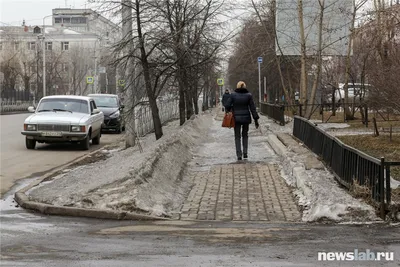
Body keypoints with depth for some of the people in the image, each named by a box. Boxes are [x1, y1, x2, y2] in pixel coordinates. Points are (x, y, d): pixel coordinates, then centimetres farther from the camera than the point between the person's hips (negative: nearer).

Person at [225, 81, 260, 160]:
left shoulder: (233, 95, -6)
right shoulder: (248, 95, -4)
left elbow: (227, 105, -7)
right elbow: (252, 108, -5)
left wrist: (229, 111, 16)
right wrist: (256, 119, -2)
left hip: (236, 118, -1)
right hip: (246, 118, 1)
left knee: (237, 137, 9)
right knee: (245, 135, 21)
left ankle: (239, 155, 1)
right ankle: (245, 152, 12)